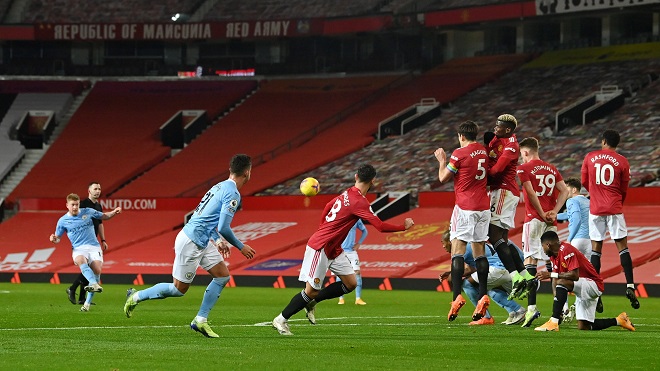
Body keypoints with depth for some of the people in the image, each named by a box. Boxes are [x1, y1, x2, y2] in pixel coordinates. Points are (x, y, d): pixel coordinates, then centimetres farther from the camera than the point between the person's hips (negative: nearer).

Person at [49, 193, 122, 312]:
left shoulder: (88, 212, 9)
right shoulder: (63, 221, 7)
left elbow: (104, 216, 23)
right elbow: (58, 238, 13)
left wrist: (114, 212, 4)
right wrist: (54, 239, -11)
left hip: (94, 247, 2)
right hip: (78, 248, -2)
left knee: (97, 270, -23)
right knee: (81, 261, -38)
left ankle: (88, 302, -16)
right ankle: (94, 284, -62)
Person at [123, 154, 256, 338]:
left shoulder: (221, 186, 12)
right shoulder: (232, 193, -18)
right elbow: (223, 228, -23)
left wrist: (218, 240, 23)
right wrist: (241, 247, -9)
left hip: (203, 242, 10)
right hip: (191, 243, -10)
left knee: (223, 276, 7)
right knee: (179, 289, 2)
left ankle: (200, 321, 10)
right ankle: (136, 297, 17)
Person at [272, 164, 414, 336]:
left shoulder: (347, 194, 5)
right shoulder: (359, 202, -22)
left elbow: (327, 207, 22)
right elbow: (380, 226, -24)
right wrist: (404, 227, -11)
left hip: (334, 250, 9)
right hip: (320, 248, -9)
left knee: (350, 283, 6)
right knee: (311, 290, -6)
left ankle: (311, 302, 17)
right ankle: (281, 320, 5)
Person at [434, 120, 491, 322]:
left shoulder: (460, 154, -10)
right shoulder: (484, 152, 9)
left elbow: (443, 178, -4)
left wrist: (442, 160, 15)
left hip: (465, 207, -6)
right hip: (483, 207, 6)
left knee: (457, 250, -6)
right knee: (480, 251, 8)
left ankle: (457, 296, -17)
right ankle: (483, 296, 1)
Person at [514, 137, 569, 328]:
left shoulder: (524, 169, -2)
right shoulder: (552, 169, 16)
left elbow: (531, 193, -12)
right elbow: (564, 191, 8)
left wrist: (542, 214, -5)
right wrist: (554, 212, 1)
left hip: (534, 218, -6)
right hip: (551, 222, 6)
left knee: (531, 259, -10)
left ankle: (531, 306, -23)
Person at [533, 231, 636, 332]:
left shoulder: (566, 250, -20)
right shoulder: (554, 255, 10)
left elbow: (574, 275, -31)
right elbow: (555, 282, 9)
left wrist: (550, 274, -31)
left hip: (594, 285, -11)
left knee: (562, 282, -34)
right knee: (583, 327, 8)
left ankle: (554, 322, -38)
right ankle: (618, 321, 21)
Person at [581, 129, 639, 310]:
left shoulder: (590, 158, 2)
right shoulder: (622, 161, -2)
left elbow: (584, 182, 12)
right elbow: (624, 189, 5)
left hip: (595, 209, 1)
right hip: (614, 208, -1)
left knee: (596, 249, 4)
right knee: (622, 246, 2)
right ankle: (630, 286, -8)